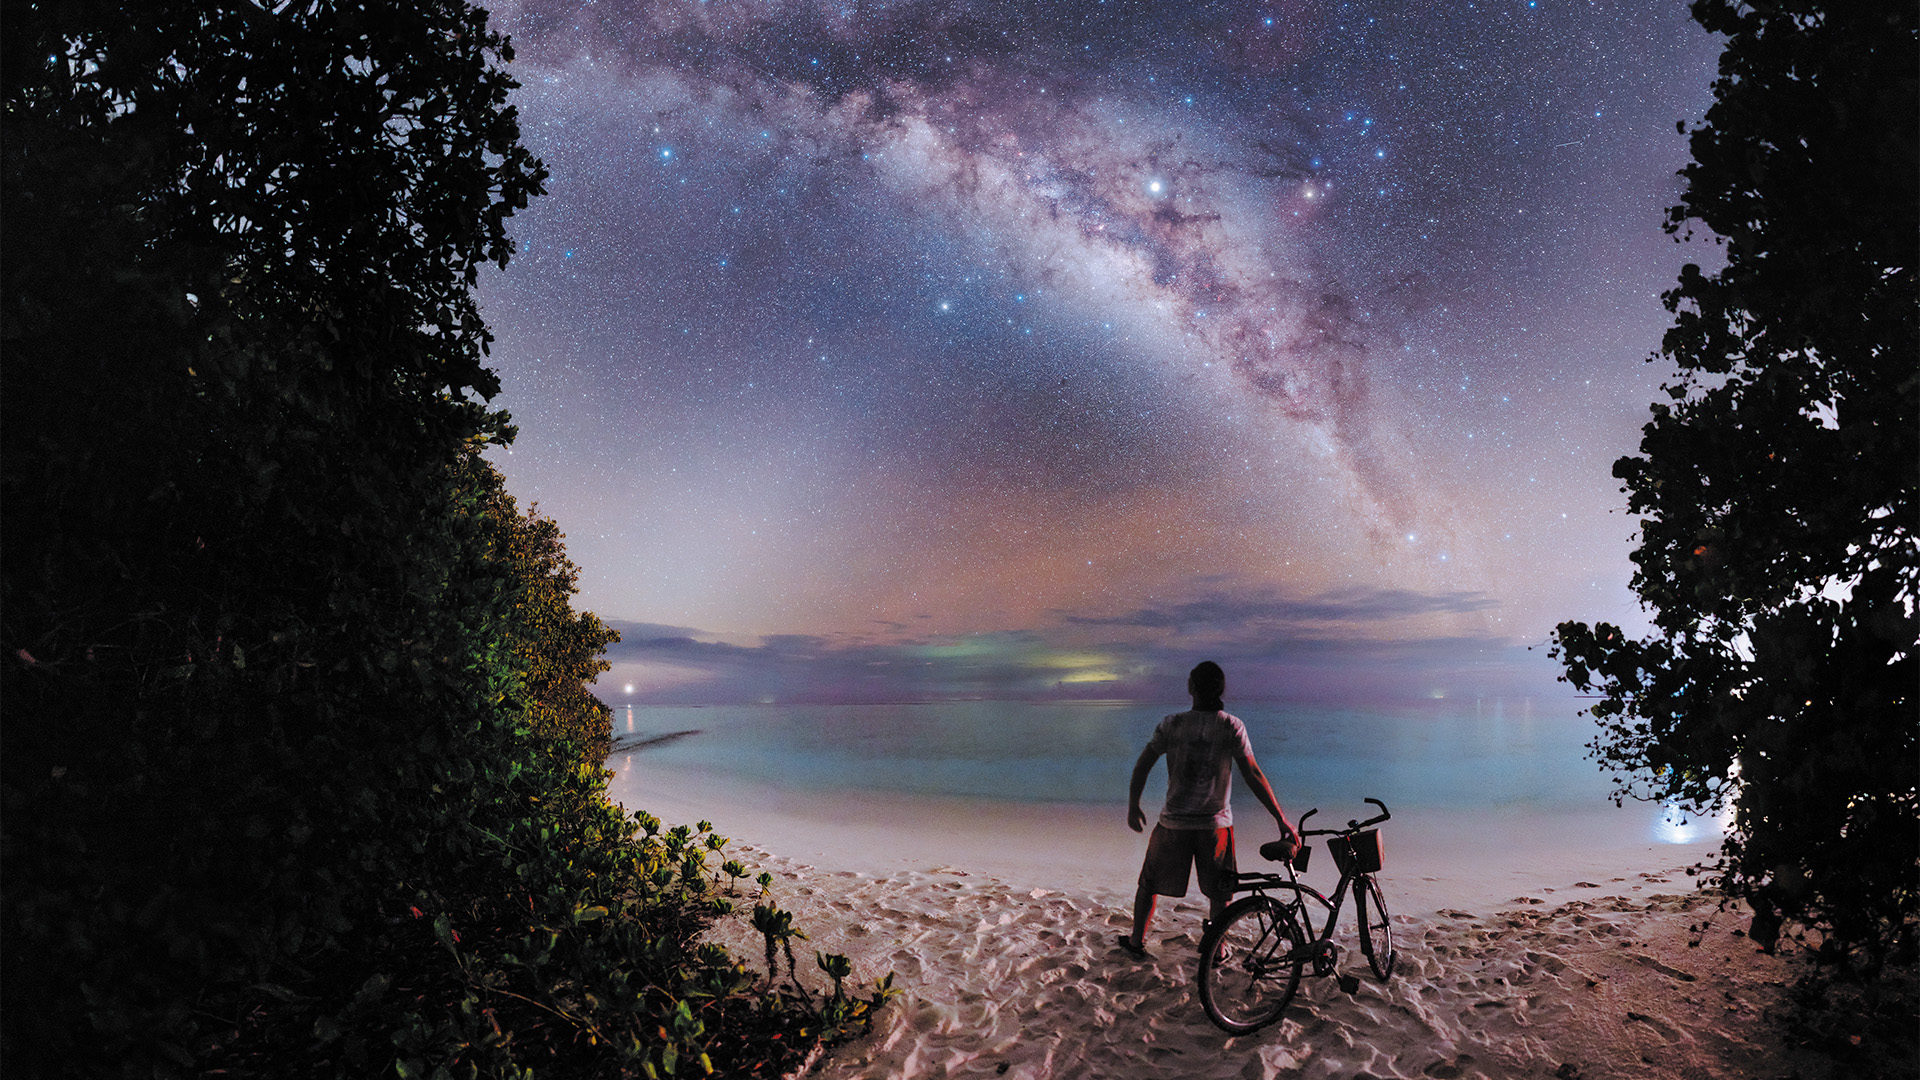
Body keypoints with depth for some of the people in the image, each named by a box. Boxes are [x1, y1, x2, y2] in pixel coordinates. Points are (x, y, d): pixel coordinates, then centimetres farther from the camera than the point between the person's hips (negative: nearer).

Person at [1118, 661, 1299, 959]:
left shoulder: (1172, 724, -6)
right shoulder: (1232, 726, -9)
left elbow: (1142, 766, -5)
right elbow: (1253, 775, -13)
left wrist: (1133, 806, 10)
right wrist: (1282, 821, -10)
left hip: (1174, 822, 1)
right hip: (1216, 823, 0)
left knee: (1150, 881, 19)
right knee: (1219, 891, 18)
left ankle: (1137, 941, 28)